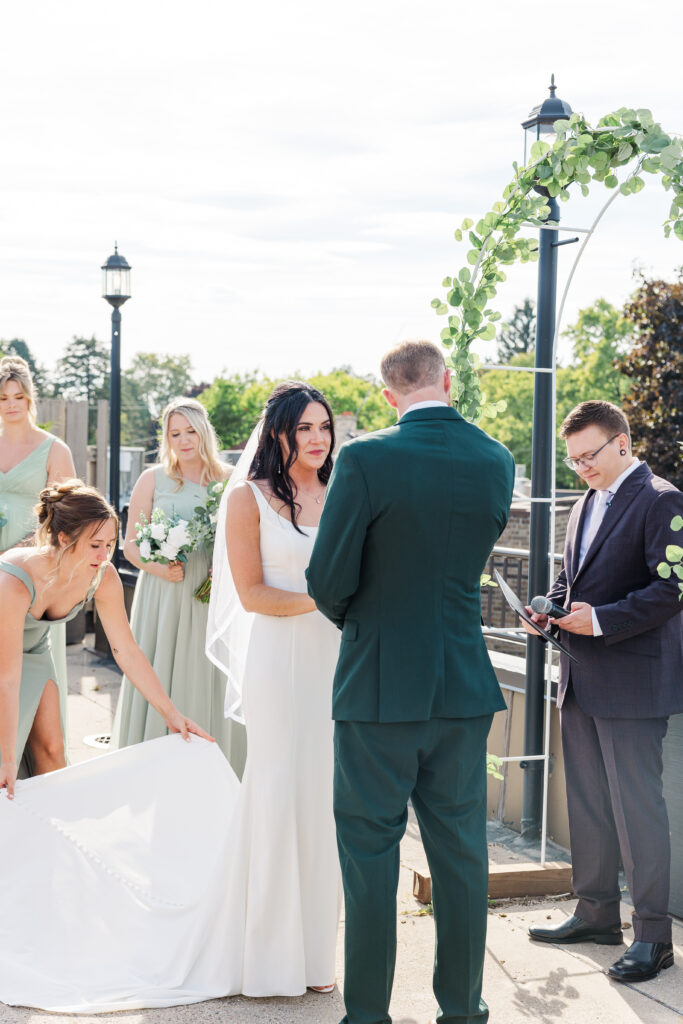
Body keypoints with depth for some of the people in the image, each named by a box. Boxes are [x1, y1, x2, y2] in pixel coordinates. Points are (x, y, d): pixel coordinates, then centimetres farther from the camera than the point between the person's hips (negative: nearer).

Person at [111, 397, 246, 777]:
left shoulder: (229, 480, 7)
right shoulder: (153, 480, 5)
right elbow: (130, 543, 5)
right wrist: (156, 566, -14)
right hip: (164, 598, -1)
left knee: (211, 683, 2)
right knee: (160, 686, -1)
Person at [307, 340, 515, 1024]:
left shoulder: (365, 460, -14)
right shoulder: (497, 462, 1)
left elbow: (327, 579, -13)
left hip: (380, 685, -4)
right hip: (465, 685, 4)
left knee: (370, 848, 6)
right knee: (460, 850, 14)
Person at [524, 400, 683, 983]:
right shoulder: (586, 505, 17)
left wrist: (601, 620, -21)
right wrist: (551, 612, 5)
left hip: (631, 684, -9)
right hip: (581, 682, 9)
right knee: (587, 804, 15)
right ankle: (596, 914, 27)